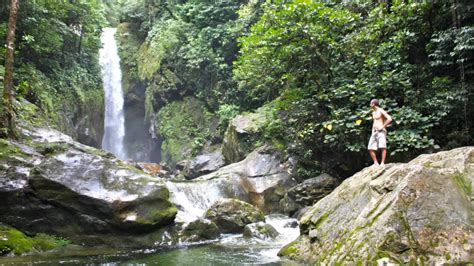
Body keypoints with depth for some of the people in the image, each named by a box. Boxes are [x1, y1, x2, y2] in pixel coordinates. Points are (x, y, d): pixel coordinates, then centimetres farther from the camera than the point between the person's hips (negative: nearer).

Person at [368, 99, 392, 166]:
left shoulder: (381, 111, -5)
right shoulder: (373, 113, 20)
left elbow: (390, 119, -15)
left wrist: (383, 126, -14)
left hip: (381, 131, -8)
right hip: (374, 131, 8)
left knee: (383, 147, -17)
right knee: (371, 148, 0)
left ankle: (382, 162, -20)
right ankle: (376, 163, 4)